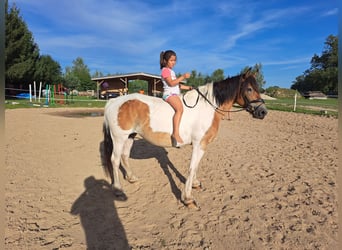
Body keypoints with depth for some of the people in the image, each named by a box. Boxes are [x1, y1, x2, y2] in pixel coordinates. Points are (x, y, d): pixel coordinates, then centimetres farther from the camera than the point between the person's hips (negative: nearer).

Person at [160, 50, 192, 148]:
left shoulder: (171, 71, 26)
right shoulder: (165, 70, -3)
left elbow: (177, 84, 26)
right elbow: (171, 83, -17)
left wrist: (188, 87, 19)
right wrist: (183, 76, -15)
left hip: (175, 94, 10)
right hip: (169, 94, -10)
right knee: (179, 108, -32)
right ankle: (175, 133, -40)